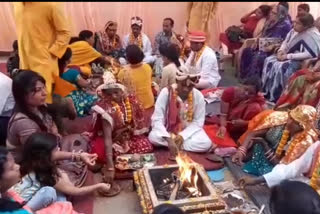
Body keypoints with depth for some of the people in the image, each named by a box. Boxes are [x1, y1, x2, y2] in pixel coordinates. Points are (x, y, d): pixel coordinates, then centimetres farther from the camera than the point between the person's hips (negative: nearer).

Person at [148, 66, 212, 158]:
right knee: (153, 137, -31)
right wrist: (168, 139, -36)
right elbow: (157, 119, -22)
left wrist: (183, 135, -23)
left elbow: (198, 122, -8)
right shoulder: (166, 93, -19)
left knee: (206, 143, -26)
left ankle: (176, 146, -14)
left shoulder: (198, 96, -14)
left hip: (188, 131, 1)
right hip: (167, 130, 0)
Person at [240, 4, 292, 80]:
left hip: (275, 49, -8)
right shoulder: (270, 22, 16)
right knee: (247, 51, -11)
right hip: (264, 45, 9)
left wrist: (272, 46, -25)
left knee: (259, 56, -34)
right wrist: (256, 42, 3)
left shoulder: (285, 25, -9)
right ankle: (244, 76, -9)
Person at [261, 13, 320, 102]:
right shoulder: (295, 30, 3)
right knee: (269, 61, -12)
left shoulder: (312, 35, -20)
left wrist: (288, 56, -25)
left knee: (280, 67, -32)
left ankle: (275, 97, -19)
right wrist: (281, 50, -7)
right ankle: (265, 91, -6)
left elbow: (310, 54, -26)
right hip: (288, 55, 8)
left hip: (300, 60, -8)